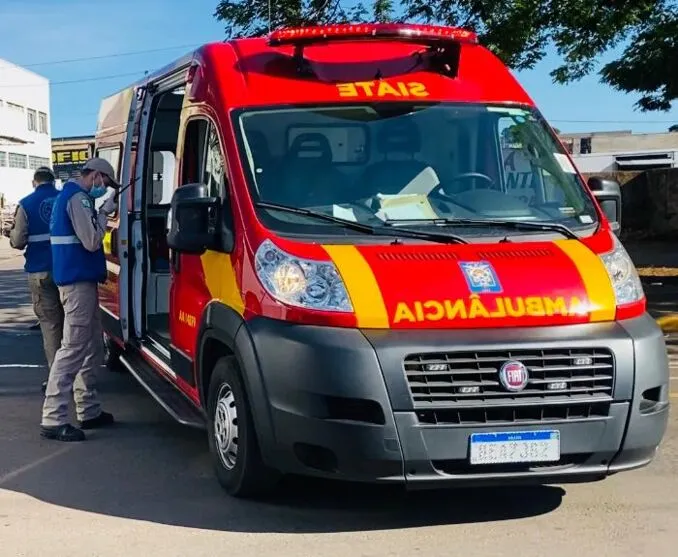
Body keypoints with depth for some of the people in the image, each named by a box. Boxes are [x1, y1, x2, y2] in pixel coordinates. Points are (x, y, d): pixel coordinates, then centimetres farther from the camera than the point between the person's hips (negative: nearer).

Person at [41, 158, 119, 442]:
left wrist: (101, 212, 10)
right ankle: (53, 420, -14)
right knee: (74, 349, -12)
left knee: (92, 347, 15)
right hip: (78, 280, -11)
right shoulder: (78, 198, -13)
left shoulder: (71, 195, 19)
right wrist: (105, 213, -6)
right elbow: (92, 241, -18)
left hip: (80, 279, 11)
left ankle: (89, 410, 20)